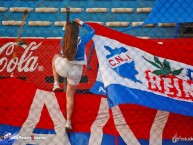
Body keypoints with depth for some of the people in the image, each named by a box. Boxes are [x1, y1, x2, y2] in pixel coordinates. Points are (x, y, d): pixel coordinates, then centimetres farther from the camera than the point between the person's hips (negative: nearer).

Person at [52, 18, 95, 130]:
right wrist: (81, 23, 8)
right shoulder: (82, 41, -19)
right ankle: (68, 122, 17)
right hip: (76, 72, 0)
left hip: (63, 69, 0)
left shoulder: (63, 42, -14)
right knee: (70, 95, 19)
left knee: (56, 57, 34)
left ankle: (56, 84, 26)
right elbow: (92, 31, 0)